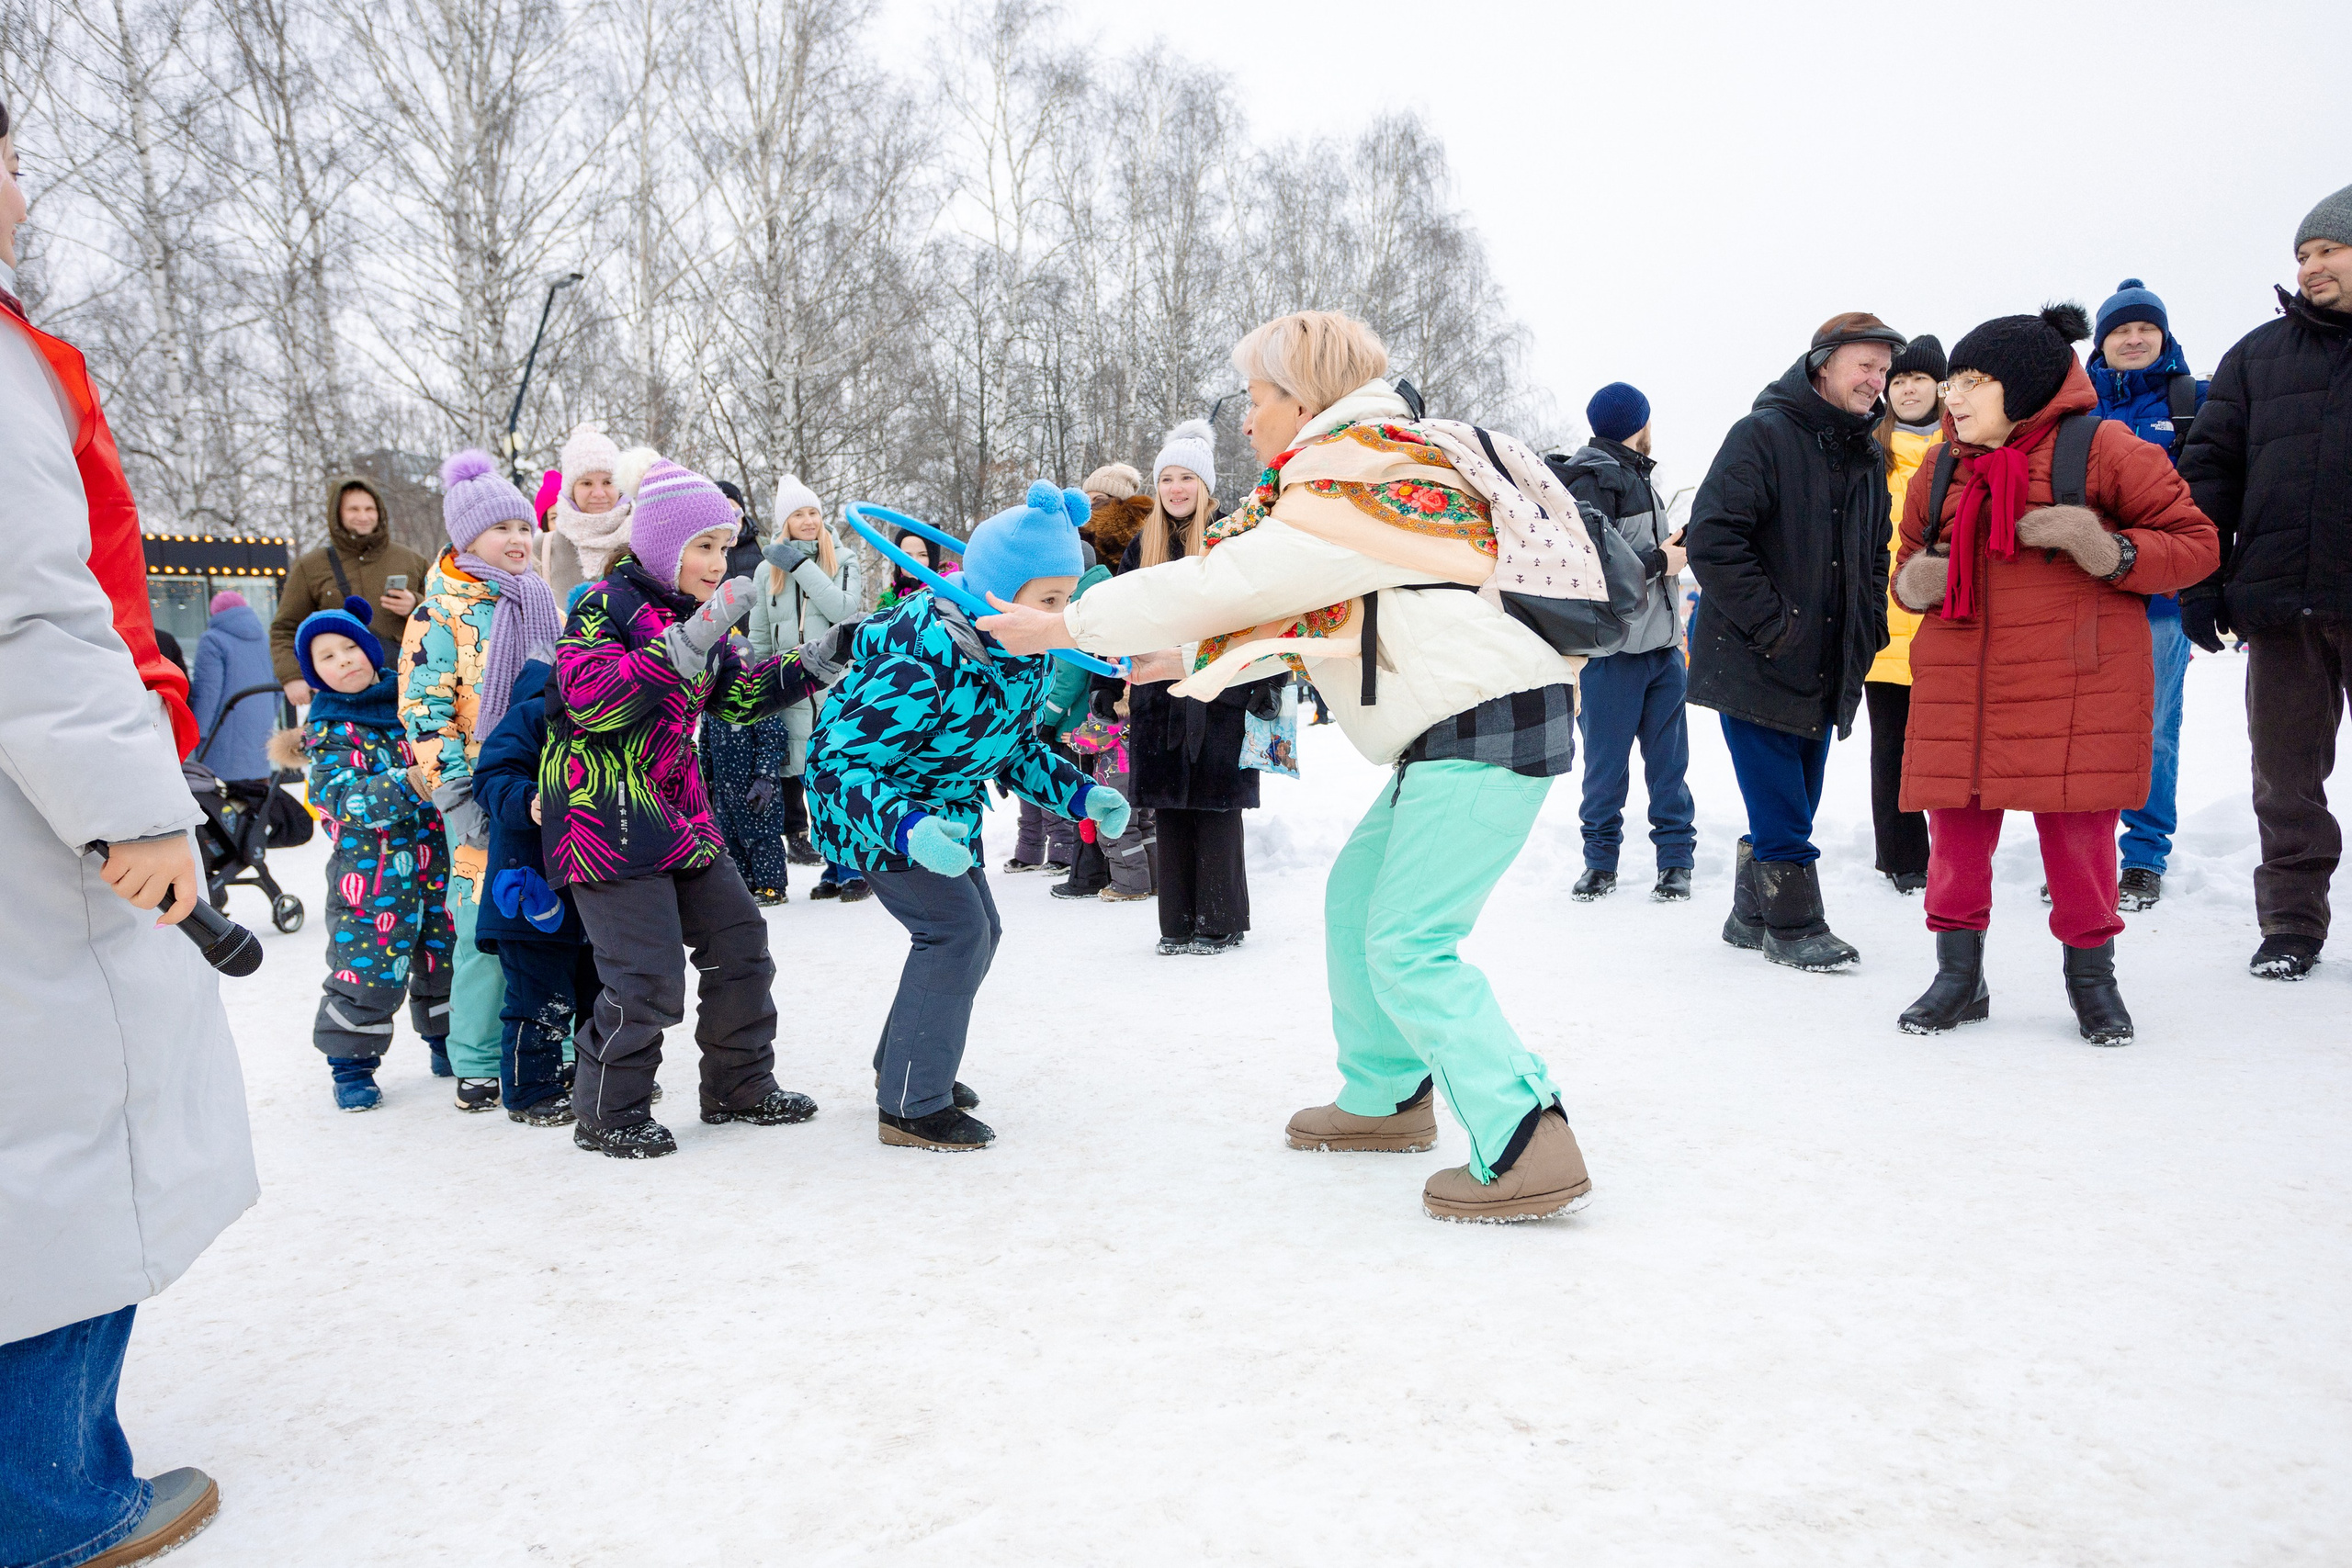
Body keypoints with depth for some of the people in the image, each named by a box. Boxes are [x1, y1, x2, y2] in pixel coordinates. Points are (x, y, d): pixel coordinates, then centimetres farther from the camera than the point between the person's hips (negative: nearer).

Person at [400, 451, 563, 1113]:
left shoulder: (542, 603, 14)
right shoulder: (442, 611, -4)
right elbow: (423, 708, -8)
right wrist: (459, 792, -14)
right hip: (484, 798, -5)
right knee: (487, 927, -4)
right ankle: (477, 1065, 9)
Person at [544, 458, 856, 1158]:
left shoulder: (695, 614, 14)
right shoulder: (607, 603, -12)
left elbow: (741, 696, 16)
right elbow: (590, 700, -26)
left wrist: (820, 658, 5)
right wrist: (685, 646, -33)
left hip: (677, 810, 9)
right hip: (604, 815, -9)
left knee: (738, 939, 11)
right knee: (649, 974, -10)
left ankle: (740, 1087, 26)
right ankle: (607, 1114, 10)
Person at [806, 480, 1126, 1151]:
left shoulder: (1026, 653, -9)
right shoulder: (924, 662, -36)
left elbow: (1015, 746, 8)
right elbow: (836, 761, -35)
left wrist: (1079, 795, -6)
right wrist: (907, 831, -49)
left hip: (944, 808, 9)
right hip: (876, 809, -9)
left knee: (980, 930, 13)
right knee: (955, 929, -15)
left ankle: (907, 1065, 32)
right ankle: (911, 1108, -3)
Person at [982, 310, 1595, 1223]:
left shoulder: (1341, 497, -15)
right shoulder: (1381, 469, 18)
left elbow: (1216, 587, -15)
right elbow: (1277, 611, 22)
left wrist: (1063, 626, -5)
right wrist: (1153, 661, 22)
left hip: (1487, 729, -10)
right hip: (1456, 733, 10)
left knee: (1409, 945, -12)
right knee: (1355, 900, 16)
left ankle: (1526, 1149, -9)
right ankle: (1386, 1098, 28)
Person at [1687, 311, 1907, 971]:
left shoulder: (1868, 457, 15)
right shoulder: (1763, 435, -10)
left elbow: (1874, 556, 26)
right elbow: (1712, 539, -19)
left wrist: (1868, 631, 11)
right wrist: (1770, 625, -19)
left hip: (1827, 669, 8)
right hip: (1756, 663, -8)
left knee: (1792, 802, 13)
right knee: (1781, 809, -5)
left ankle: (1752, 915, 26)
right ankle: (1793, 924, 7)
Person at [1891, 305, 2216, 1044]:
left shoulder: (2102, 450, -2)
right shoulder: (1940, 470, 11)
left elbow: (2196, 544, 1)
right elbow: (1914, 560, 24)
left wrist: (2111, 553, -17)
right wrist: (1914, 582, 0)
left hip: (2076, 688, -3)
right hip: (1959, 686, 4)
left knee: (2078, 832, 3)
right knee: (1956, 830, 4)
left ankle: (2091, 975, 23)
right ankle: (1958, 974, 20)